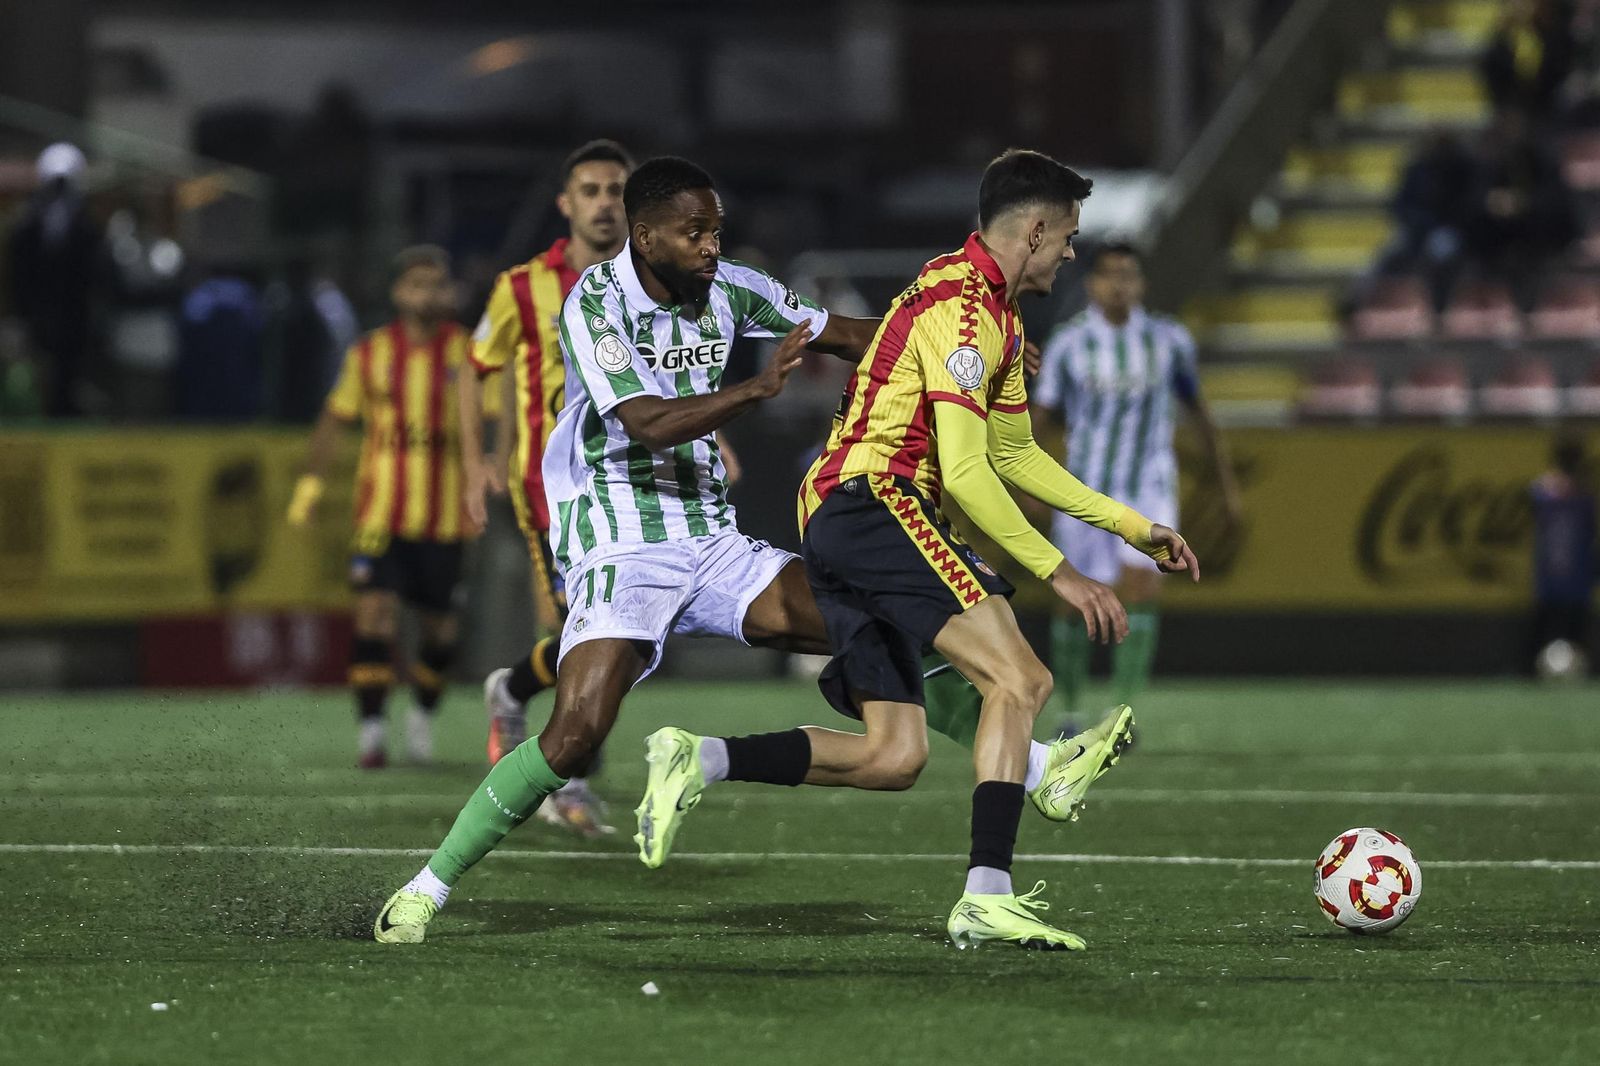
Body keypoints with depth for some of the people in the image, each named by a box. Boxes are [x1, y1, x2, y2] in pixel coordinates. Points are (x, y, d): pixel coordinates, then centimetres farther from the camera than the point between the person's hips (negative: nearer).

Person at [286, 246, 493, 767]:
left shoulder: (468, 353, 0)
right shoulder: (369, 353, 3)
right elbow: (334, 418, 13)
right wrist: (310, 483, 10)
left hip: (445, 516, 1)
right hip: (381, 509, -1)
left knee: (441, 628, 7)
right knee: (376, 611, -16)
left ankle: (422, 713, 34)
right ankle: (371, 731, -12)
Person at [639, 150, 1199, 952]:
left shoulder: (995, 311, 21)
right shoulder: (960, 305, -12)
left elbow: (1013, 454, 30)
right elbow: (963, 471, -19)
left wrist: (1128, 524, 28)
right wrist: (1058, 573, -17)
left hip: (835, 523, 10)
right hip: (878, 502, -10)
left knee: (897, 756, 5)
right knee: (1019, 679, -18)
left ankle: (701, 760, 1)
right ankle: (986, 897, -26)